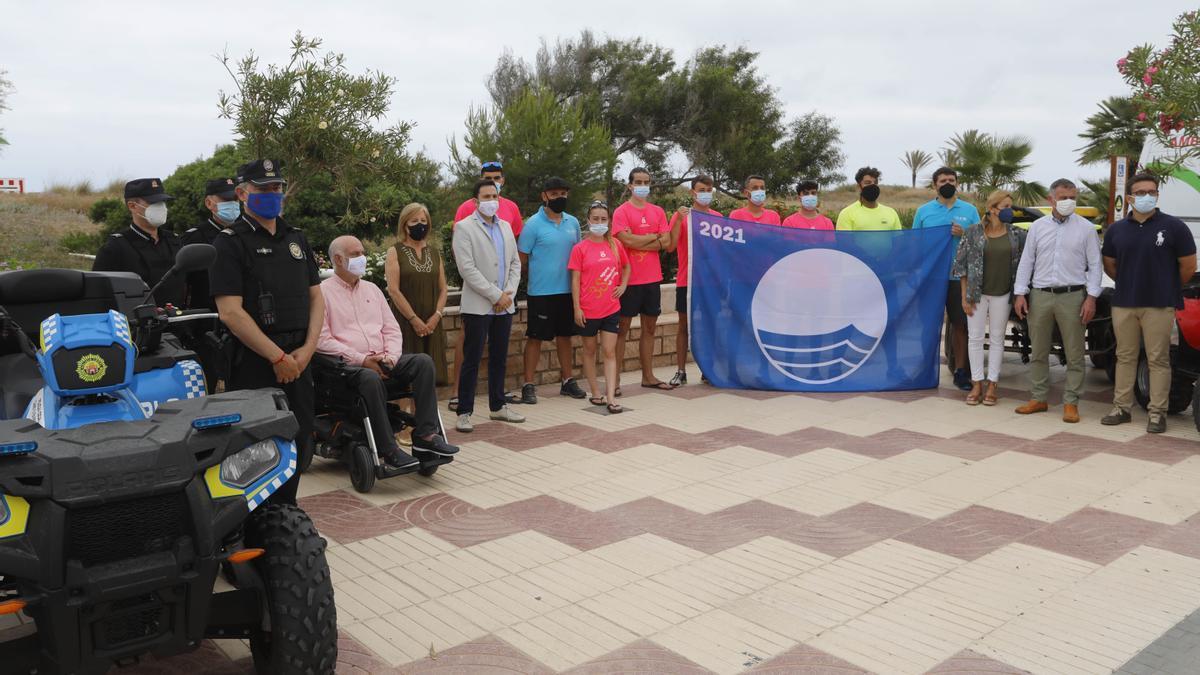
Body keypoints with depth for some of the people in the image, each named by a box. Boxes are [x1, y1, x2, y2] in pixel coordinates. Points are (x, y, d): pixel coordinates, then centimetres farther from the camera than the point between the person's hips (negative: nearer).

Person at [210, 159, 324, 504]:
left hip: (297, 360, 6)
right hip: (254, 364, -6)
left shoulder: (297, 239, 16)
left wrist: (307, 349, -2)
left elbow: (316, 297, 14)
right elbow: (231, 311, -13)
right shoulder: (230, 243, -4)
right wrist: (278, 357, -15)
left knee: (299, 445, 11)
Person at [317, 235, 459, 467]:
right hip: (347, 364, -6)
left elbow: (392, 329, 19)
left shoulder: (372, 289, 22)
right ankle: (388, 449, -31)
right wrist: (361, 359, -15)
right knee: (370, 378, -38)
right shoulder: (323, 292, 2)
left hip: (382, 360, 6)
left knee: (423, 361, -19)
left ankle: (425, 434, -22)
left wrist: (391, 356, -3)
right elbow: (322, 340, -9)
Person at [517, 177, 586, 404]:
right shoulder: (534, 224, -8)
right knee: (535, 337, 1)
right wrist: (537, 275, 3)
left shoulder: (573, 222, 8)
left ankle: (567, 381, 25)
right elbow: (522, 258, -5)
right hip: (541, 291, -5)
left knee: (565, 335, 14)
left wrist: (574, 279, 10)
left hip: (567, 290, 5)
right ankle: (529, 385, 8)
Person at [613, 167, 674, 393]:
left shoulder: (658, 211, 11)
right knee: (622, 328, 0)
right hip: (629, 279, -5)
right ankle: (615, 379, 5)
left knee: (649, 328, 11)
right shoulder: (621, 212, -4)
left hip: (653, 278, 6)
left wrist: (639, 243, -10)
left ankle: (648, 376, 21)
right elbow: (628, 240, -18)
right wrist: (654, 236, -5)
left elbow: (666, 242, 0)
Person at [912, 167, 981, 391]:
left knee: (960, 324, 1)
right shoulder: (923, 211, 8)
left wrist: (964, 235, -11)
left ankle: (960, 371, 8)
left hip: (959, 277, 0)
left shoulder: (970, 211, 9)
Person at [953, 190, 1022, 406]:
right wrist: (964, 296, -6)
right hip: (977, 293, -2)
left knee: (997, 339, 6)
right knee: (975, 338, 2)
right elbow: (961, 263, -3)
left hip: (1002, 294, 2)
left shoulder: (1013, 234, 3)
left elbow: (1017, 265, 8)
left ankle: (992, 384, 13)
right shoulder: (974, 231, -5)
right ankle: (977, 383, 11)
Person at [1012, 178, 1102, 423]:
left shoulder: (1086, 228, 3)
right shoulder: (1037, 227, 9)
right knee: (1038, 352, 8)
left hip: (1072, 296, -2)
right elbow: (1026, 262, 9)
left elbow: (1094, 265, 2)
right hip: (1040, 295, 2)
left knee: (1074, 354, 1)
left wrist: (1091, 297, -6)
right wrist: (1020, 293, 2)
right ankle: (1038, 398, 17)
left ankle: (1071, 402, 7)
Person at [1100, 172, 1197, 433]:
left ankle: (1157, 413, 6)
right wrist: (1131, 284, 14)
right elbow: (1109, 264, 18)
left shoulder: (1174, 226, -2)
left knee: (1158, 360, 0)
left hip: (1159, 305, -3)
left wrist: (1168, 289, 9)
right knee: (1125, 357, 10)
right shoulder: (1116, 229, 8)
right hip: (1123, 304, 4)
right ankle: (1121, 408, 17)